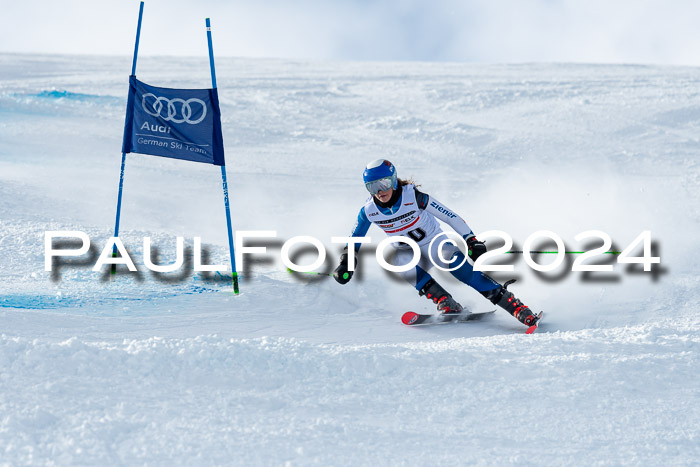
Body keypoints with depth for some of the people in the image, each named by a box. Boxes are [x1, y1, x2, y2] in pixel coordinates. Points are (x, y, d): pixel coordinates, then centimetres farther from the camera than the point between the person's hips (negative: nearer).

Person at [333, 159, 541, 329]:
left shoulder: (414, 197, -22)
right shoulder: (369, 211, -12)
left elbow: (450, 217, -17)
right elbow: (354, 239, 7)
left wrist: (472, 241, -20)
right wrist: (346, 263, -4)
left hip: (434, 242, -3)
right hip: (406, 251, 3)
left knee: (454, 261, -32)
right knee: (401, 260, -33)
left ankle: (516, 307, -37)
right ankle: (447, 304, -34)